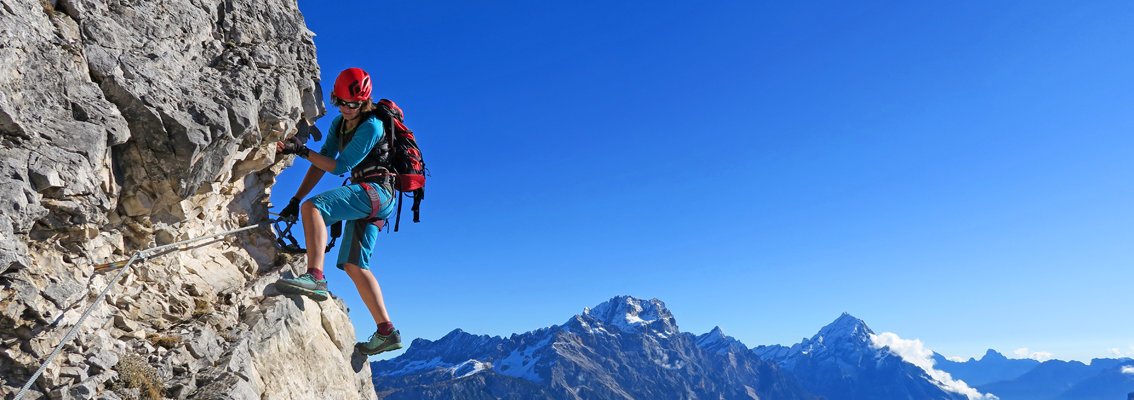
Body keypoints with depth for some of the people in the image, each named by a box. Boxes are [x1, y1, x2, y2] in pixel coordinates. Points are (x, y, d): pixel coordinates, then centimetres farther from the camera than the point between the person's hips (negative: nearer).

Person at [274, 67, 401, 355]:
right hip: (364, 198, 9)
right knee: (353, 265, 3)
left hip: (376, 190, -9)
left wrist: (302, 151, -17)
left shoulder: (372, 126, -11)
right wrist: (295, 200, 7)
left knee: (313, 206, -27)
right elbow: (323, 163, 13)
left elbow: (339, 166, -13)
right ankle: (386, 332, 4)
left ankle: (315, 278, -36)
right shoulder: (339, 124, 15)